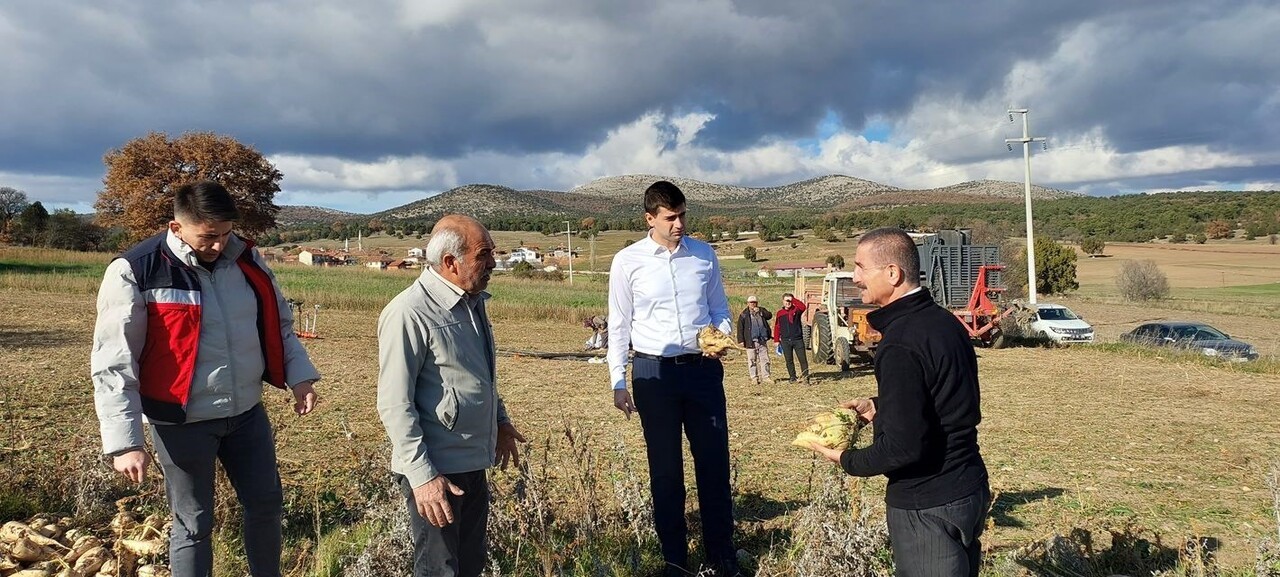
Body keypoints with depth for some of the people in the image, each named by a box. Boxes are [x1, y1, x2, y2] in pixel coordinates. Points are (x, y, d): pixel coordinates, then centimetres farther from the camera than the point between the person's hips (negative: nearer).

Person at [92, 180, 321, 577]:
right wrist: (124, 442, -17)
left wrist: (299, 376, -2)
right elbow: (114, 364, -14)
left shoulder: (246, 260, -1)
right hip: (183, 422, -4)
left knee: (267, 503, 17)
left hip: (247, 412, 5)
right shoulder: (135, 273, -15)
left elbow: (279, 325, 11)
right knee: (194, 525, 11)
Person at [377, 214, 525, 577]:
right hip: (435, 471, -8)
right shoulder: (409, 314, -20)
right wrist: (422, 475, -22)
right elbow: (395, 405, -21)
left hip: (475, 464, 8)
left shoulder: (473, 302, 6)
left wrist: (500, 421, 23)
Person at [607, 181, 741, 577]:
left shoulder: (704, 255, 4)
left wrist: (723, 336, -8)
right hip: (654, 371, -2)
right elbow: (619, 326, 1)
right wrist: (618, 383, -1)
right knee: (665, 469, 9)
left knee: (714, 464, 7)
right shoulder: (627, 262, -3)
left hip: (703, 368, 2)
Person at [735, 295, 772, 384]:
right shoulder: (744, 314, 3)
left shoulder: (761, 311, 15)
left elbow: (769, 315, -2)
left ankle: (766, 377, 9)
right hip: (751, 341, -3)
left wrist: (760, 311, -12)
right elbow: (740, 328, 0)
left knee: (765, 359, 3)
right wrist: (741, 340, -6)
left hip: (763, 340, 3)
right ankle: (754, 378, 7)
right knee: (752, 360, 0)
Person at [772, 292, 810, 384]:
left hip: (798, 339, -2)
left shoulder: (796, 310, 1)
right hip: (785, 341, 2)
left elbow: (803, 307, -23)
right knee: (789, 360, 7)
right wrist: (776, 340, 5)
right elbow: (777, 327, 8)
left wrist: (793, 299, -21)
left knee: (803, 359, -3)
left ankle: (805, 377, 2)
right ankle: (792, 377, 17)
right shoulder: (780, 313, 6)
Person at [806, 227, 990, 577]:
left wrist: (846, 460, -11)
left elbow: (903, 447, -27)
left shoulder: (900, 345, -26)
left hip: (927, 508, -9)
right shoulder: (945, 321, 3)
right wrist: (881, 408, 12)